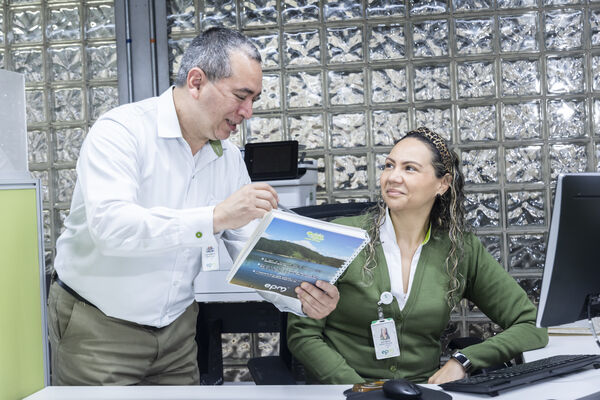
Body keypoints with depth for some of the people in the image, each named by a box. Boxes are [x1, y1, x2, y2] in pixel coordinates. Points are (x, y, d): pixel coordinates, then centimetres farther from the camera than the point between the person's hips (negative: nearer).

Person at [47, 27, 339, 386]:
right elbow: (109, 225, -34)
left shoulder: (230, 158, 1)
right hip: (97, 327, -5)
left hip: (177, 327, 5)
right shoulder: (122, 131, -17)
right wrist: (216, 216, -38)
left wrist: (301, 295, -17)